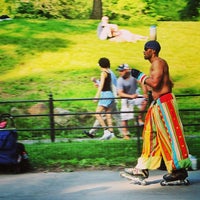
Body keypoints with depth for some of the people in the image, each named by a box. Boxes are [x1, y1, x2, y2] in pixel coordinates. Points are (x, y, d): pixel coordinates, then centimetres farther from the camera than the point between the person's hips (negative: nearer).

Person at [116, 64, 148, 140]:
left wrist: (145, 94, -22)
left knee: (145, 101, -25)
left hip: (135, 95, 2)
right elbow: (120, 93, -27)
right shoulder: (120, 80, -21)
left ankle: (139, 119, -8)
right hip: (126, 99, -2)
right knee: (124, 117, -3)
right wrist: (131, 96, -38)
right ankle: (125, 134, 12)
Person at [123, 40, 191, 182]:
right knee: (151, 136, 12)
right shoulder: (157, 64, 19)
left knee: (170, 135, -7)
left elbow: (155, 82, -25)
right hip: (158, 104, 11)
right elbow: (170, 84, 20)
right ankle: (143, 169, 17)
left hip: (164, 102, -11)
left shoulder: (158, 62, -12)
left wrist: (140, 76, -12)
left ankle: (180, 169, -3)